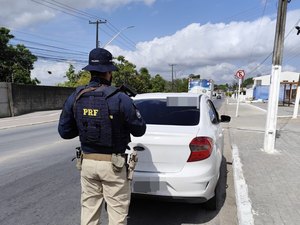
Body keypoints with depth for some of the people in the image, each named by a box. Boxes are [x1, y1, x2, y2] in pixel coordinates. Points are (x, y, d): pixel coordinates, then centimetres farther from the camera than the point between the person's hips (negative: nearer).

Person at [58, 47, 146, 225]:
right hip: (113, 164, -4)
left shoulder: (75, 98, -3)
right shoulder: (120, 99, -17)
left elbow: (64, 131, 5)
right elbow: (139, 130, -8)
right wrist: (130, 108, 8)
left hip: (87, 162, 5)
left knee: (89, 210, 20)